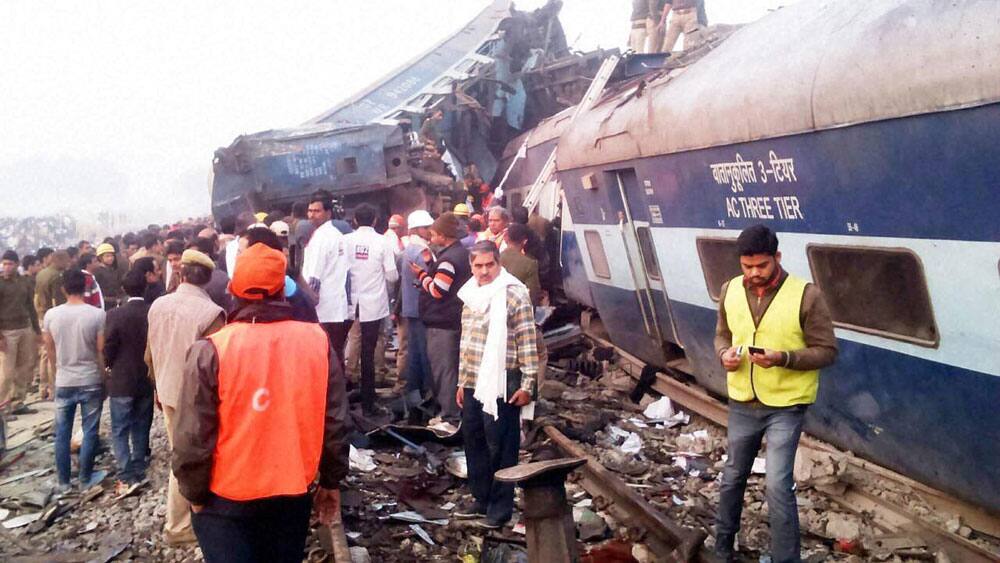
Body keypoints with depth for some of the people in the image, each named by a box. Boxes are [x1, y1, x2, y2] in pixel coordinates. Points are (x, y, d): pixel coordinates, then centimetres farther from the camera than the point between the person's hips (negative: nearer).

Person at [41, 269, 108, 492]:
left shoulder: (51, 315, -6)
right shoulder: (97, 315, -14)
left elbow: (50, 351, 5)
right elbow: (101, 351, -9)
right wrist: (104, 377, 4)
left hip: (63, 382, 2)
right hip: (91, 381, -2)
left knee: (62, 433, 12)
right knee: (90, 431, 9)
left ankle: (63, 481, 20)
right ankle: (86, 478, 17)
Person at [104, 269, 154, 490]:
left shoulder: (114, 315, -16)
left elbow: (108, 351, -10)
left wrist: (112, 366, 10)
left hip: (121, 381, -3)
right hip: (147, 380, 3)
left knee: (120, 431, 5)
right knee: (141, 428, 15)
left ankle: (126, 477, 2)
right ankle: (138, 472, 22)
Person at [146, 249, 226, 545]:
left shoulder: (157, 305, -3)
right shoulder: (211, 313, -21)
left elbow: (149, 356, 8)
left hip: (168, 391, 6)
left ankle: (180, 515, 33)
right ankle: (177, 527, 22)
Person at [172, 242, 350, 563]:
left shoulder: (211, 351, -17)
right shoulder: (318, 342, -9)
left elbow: (194, 437, -15)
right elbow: (335, 423, -3)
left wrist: (194, 492, 1)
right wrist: (332, 482, 10)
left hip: (226, 499, -3)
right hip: (294, 494, 3)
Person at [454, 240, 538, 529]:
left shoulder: (514, 295, -11)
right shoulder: (471, 295, 13)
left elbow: (527, 342, -12)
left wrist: (527, 384, -15)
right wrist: (462, 381, 20)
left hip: (501, 385, -7)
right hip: (474, 384, 8)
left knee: (500, 447, 0)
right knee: (473, 441, 14)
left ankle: (500, 508, 11)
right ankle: (481, 499, 28)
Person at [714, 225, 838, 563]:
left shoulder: (806, 296, -16)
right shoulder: (730, 291, -1)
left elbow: (827, 351, -12)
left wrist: (783, 358, -28)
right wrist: (724, 354, -11)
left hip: (786, 407, -4)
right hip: (742, 404, 5)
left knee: (778, 485, -9)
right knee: (733, 477, 19)